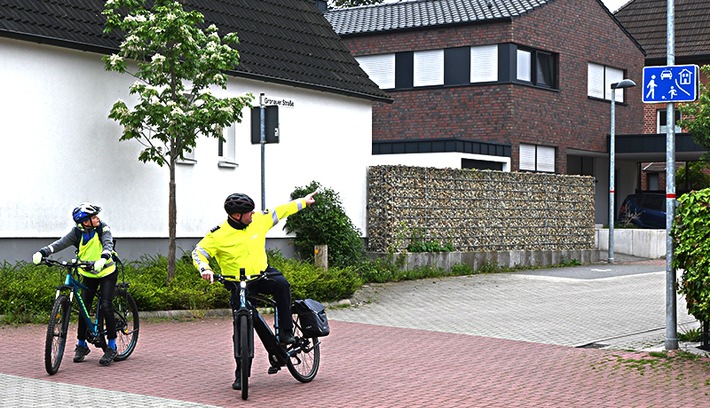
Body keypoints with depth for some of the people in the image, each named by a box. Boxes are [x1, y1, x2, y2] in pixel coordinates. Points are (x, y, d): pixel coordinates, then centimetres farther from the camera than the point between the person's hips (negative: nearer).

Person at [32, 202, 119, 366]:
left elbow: (108, 244, -33)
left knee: (106, 306, -14)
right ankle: (81, 345, 13)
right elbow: (61, 243, -20)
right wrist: (42, 252, -36)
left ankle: (112, 347, -7)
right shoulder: (77, 232, -10)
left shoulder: (103, 229, -17)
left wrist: (103, 259, -54)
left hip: (106, 272, -3)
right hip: (88, 274, 3)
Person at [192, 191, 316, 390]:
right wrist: (205, 269, -27)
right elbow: (198, 252, -8)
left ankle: (286, 332, -21)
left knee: (282, 284, -33)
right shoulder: (218, 235, -14)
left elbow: (280, 211, 10)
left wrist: (303, 201, 14)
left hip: (262, 274, 2)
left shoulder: (259, 220, -4)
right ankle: (241, 375, 10)